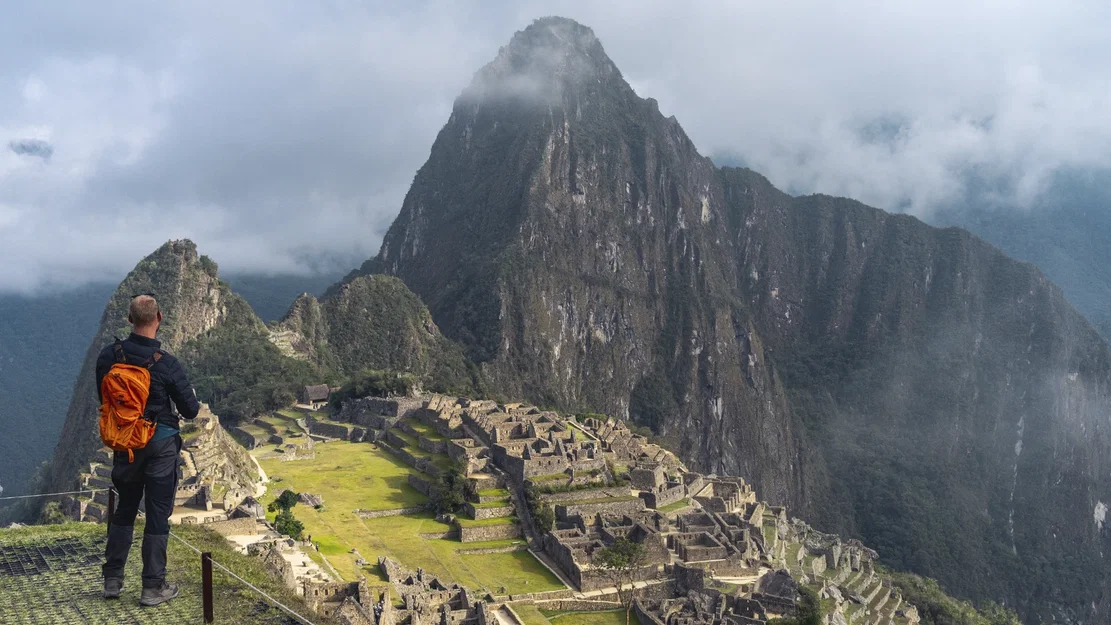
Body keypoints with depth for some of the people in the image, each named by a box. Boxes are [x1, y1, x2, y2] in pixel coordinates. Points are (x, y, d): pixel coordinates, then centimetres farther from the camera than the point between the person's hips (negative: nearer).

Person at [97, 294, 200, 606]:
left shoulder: (108, 356, -8)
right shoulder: (167, 364, -20)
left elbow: (103, 398, 8)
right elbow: (191, 410, -11)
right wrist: (190, 396, 10)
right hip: (160, 445, -4)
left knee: (124, 509, 19)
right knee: (157, 515, 5)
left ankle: (112, 580, 25)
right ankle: (153, 587, 12)